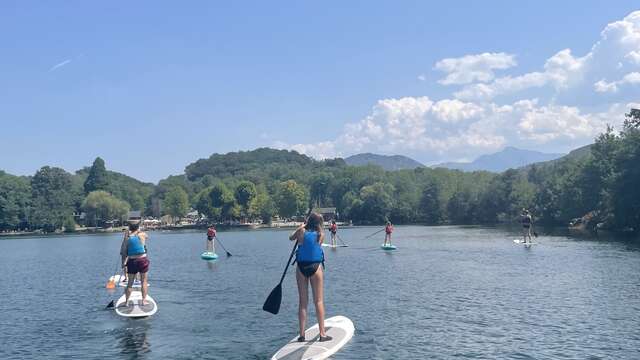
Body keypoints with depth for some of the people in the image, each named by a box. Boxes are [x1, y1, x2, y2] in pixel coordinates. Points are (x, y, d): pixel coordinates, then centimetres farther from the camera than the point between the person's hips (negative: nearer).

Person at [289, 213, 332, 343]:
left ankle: (302, 334, 8)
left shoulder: (301, 232, -3)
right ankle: (322, 333, 4)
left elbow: (291, 238, 16)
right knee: (319, 301, 5)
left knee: (303, 301, 7)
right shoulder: (321, 235, -3)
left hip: (301, 267, 1)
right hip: (316, 267, -1)